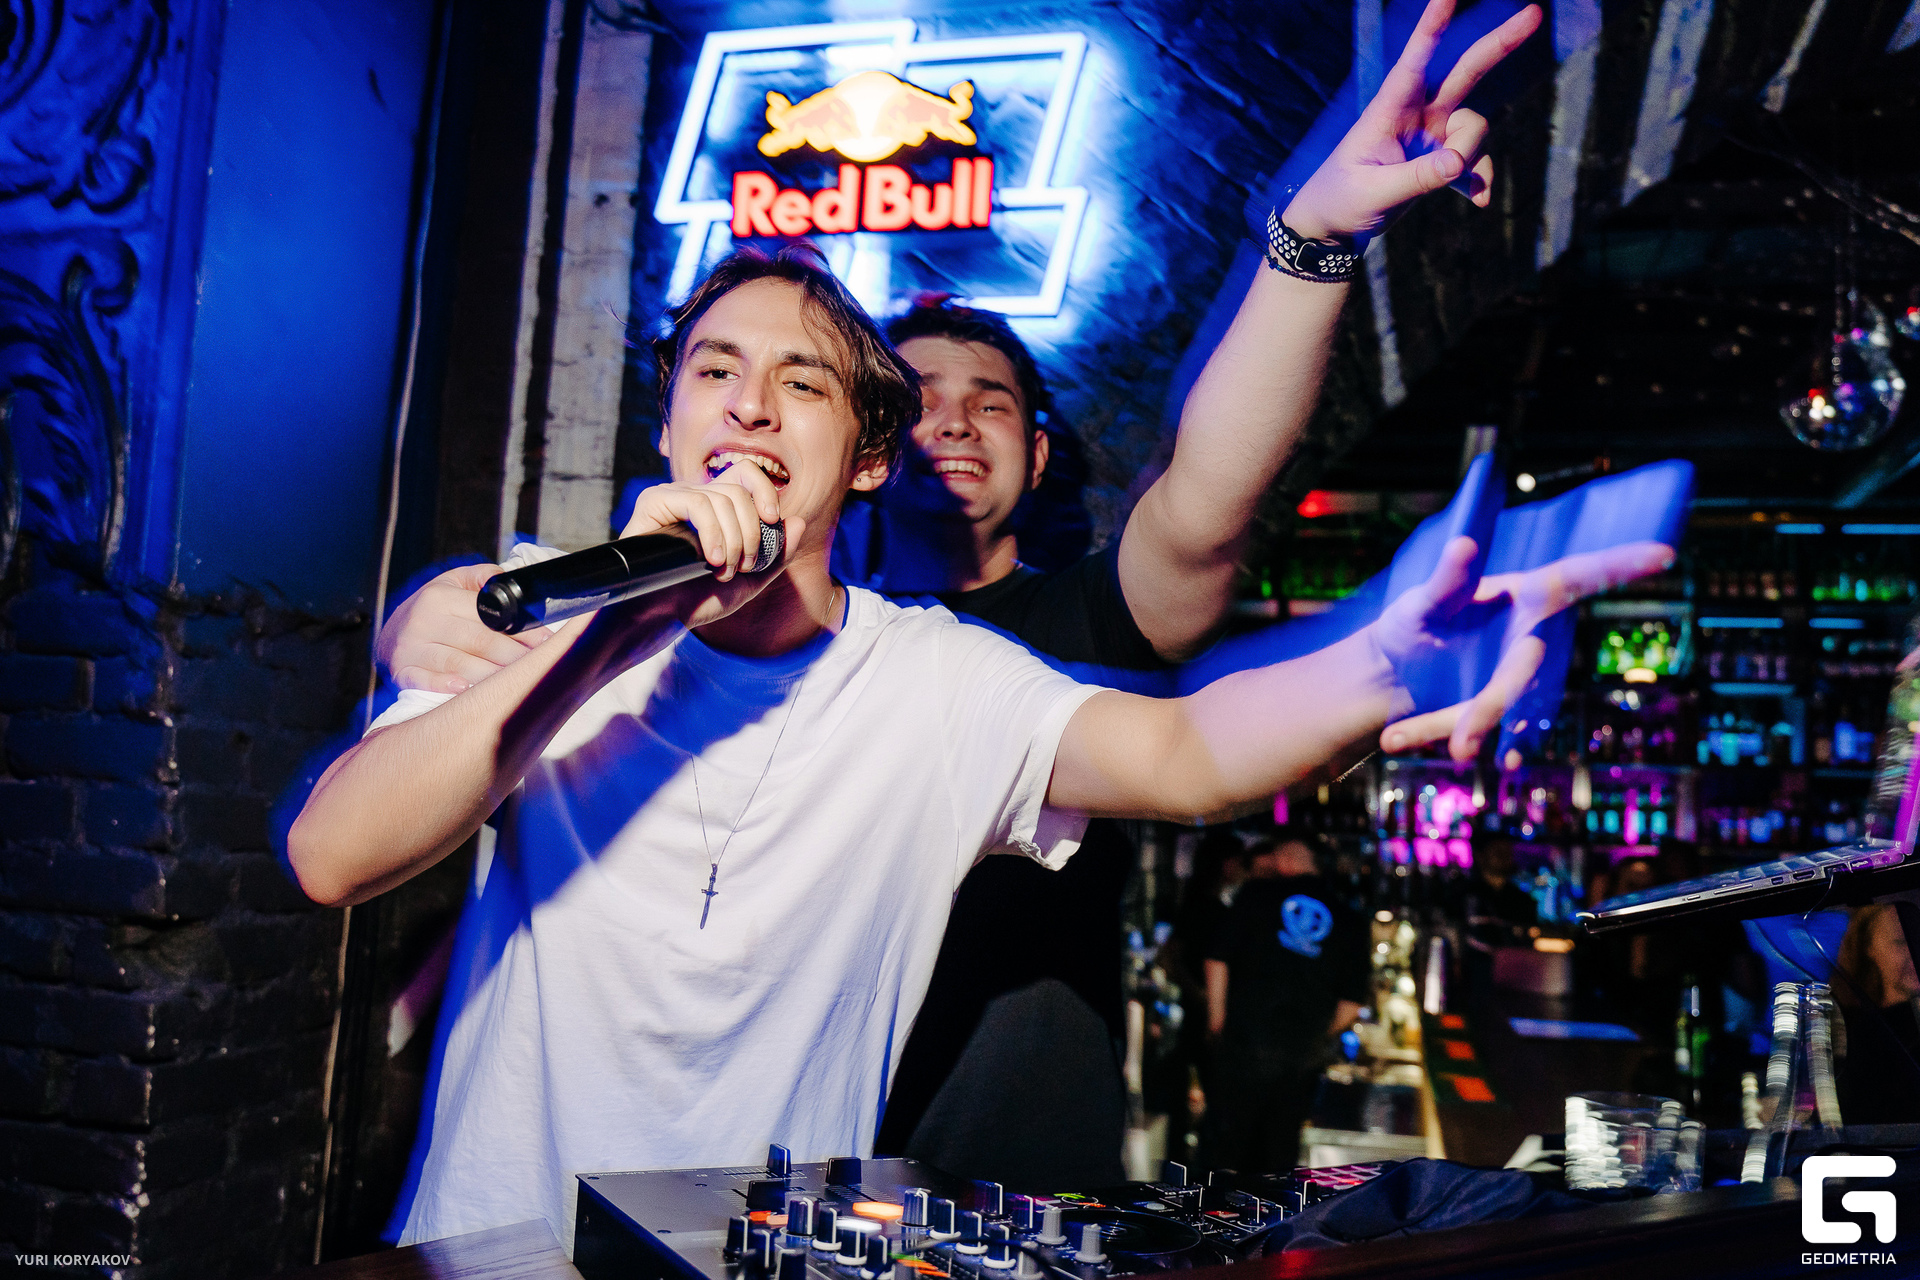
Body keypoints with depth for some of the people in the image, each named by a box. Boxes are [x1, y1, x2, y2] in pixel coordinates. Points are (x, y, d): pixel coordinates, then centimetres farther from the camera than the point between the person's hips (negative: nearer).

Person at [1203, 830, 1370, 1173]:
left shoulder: (1257, 894, 0)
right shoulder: (1350, 920, 8)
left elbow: (1217, 956, -2)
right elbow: (1353, 1001, 5)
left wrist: (1217, 1021, 5)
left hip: (1247, 1041, -3)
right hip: (1306, 1055, 3)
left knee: (1232, 1135, 5)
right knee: (1283, 1143, 12)